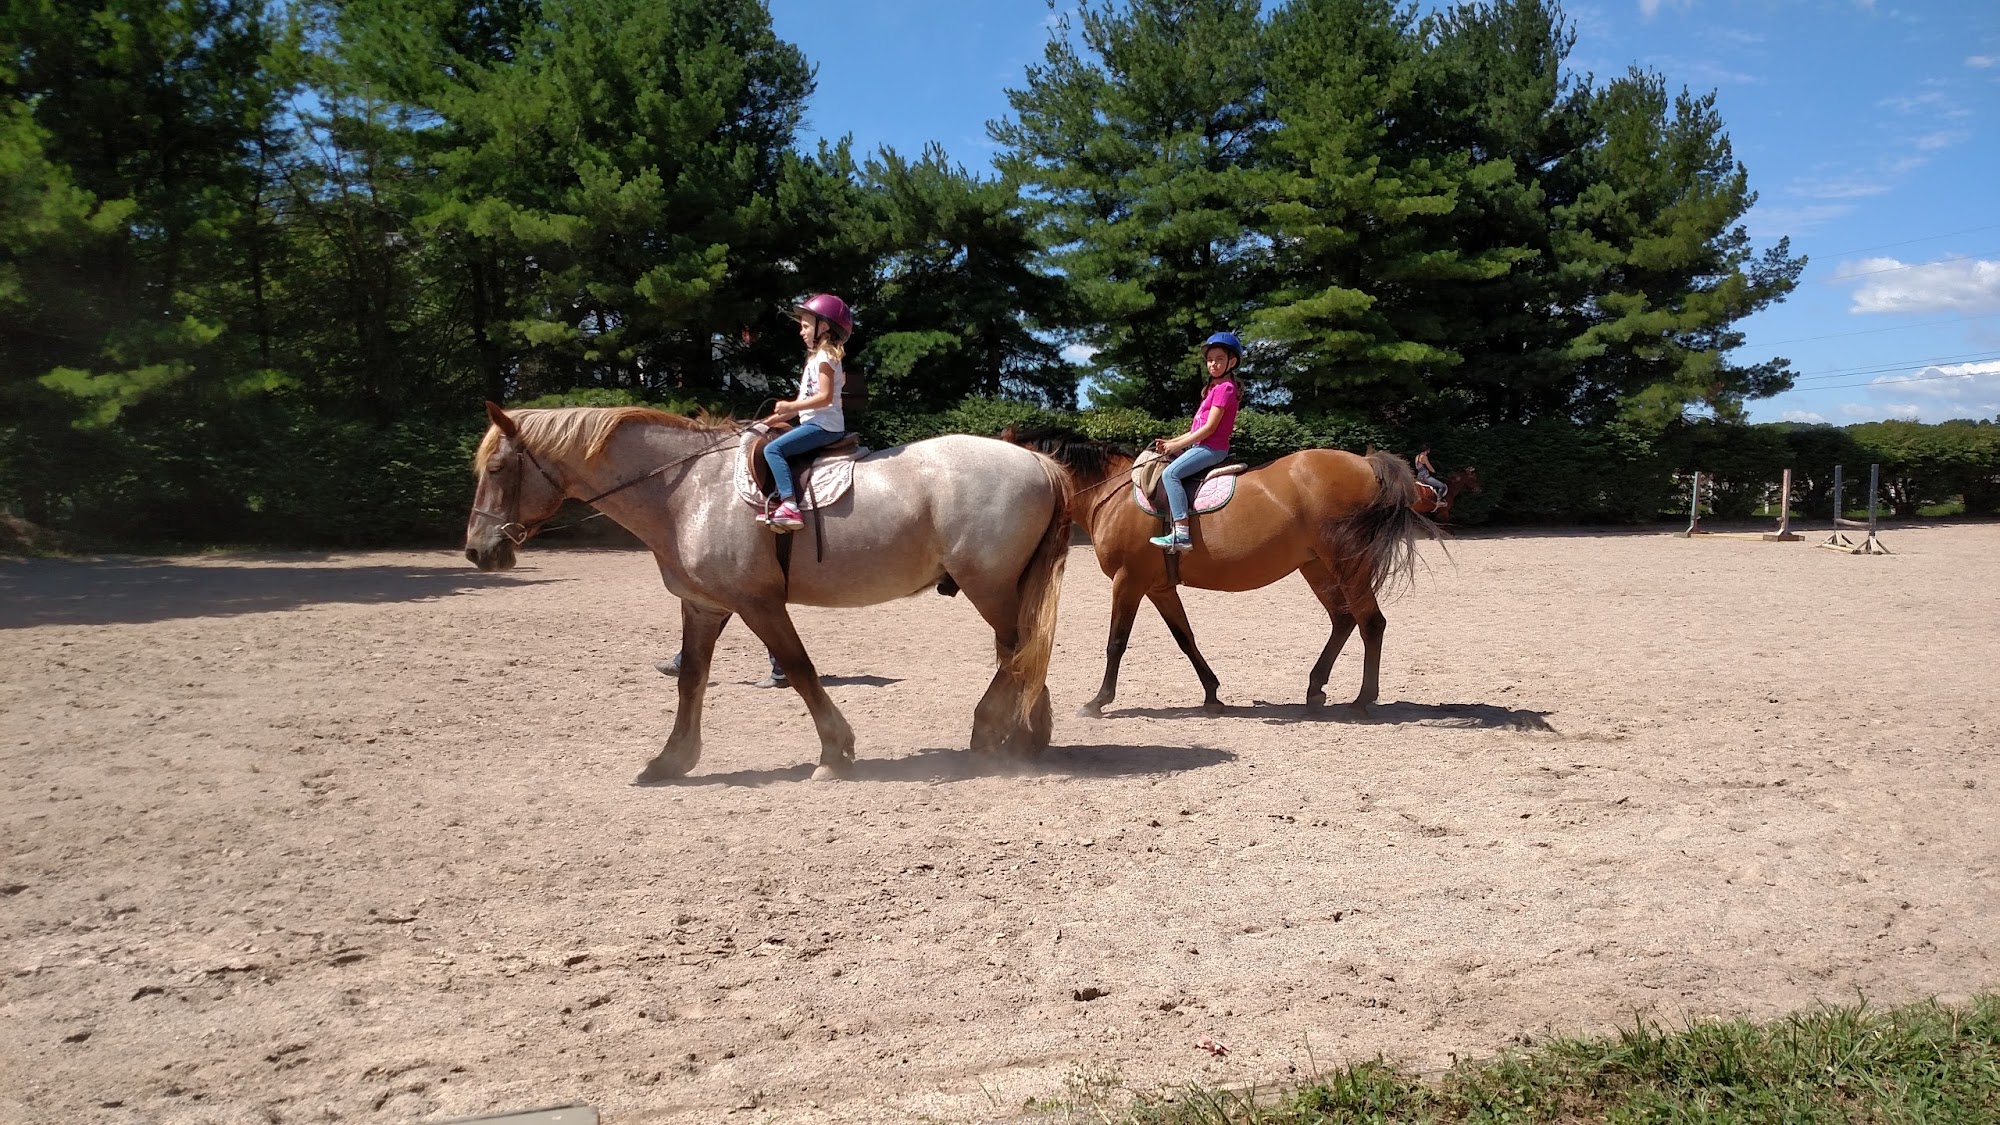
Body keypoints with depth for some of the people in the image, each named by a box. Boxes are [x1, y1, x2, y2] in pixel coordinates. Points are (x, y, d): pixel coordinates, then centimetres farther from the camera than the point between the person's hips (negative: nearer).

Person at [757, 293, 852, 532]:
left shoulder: (824, 356, -9)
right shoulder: (816, 357, 22)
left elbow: (825, 396, -21)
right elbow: (805, 400, 20)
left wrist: (790, 406, -19)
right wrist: (774, 419, 14)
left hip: (824, 426, -11)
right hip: (814, 423, 11)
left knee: (773, 449, -22)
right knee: (774, 446, 14)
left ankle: (790, 507, -32)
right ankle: (782, 502, 4)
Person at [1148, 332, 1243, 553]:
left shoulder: (1224, 388, -11)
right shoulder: (1214, 388, 20)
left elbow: (1208, 428, -17)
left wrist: (1177, 445, -12)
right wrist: (1172, 442, 9)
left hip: (1213, 448, -11)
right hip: (1202, 446, 11)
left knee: (1170, 473, -27)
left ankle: (1181, 534, -35)